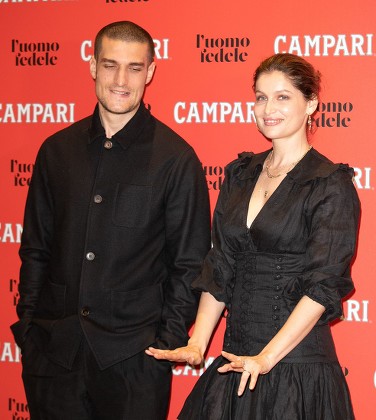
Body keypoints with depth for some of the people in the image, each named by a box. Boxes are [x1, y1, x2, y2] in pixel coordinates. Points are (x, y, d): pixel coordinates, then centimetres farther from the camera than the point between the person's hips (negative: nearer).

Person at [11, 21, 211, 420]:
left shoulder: (176, 158, -5)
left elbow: (190, 263, -2)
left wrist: (169, 342, -6)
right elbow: (35, 248, 11)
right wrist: (27, 326, 6)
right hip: (53, 350, 3)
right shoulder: (56, 150, 5)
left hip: (133, 356, -3)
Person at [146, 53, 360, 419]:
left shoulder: (332, 185, -8)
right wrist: (197, 344, 0)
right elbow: (220, 266, 9)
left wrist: (266, 357, -20)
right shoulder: (240, 173, 10)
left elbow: (323, 285, -14)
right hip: (236, 360, 5)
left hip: (295, 359, -5)